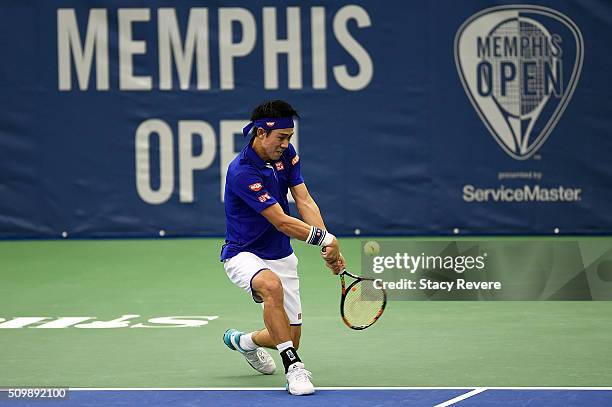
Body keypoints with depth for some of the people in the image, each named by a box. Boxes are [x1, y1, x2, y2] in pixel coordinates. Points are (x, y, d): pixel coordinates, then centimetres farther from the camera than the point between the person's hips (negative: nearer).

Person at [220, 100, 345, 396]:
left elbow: (304, 201, -10)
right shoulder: (242, 172, -27)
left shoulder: (286, 154, -3)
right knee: (272, 285, -41)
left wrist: (329, 247, -22)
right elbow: (281, 221, -28)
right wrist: (326, 238, -27)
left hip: (280, 256, 7)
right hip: (244, 254, -7)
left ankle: (243, 340, 41)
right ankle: (294, 368, -36)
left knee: (291, 337, 7)